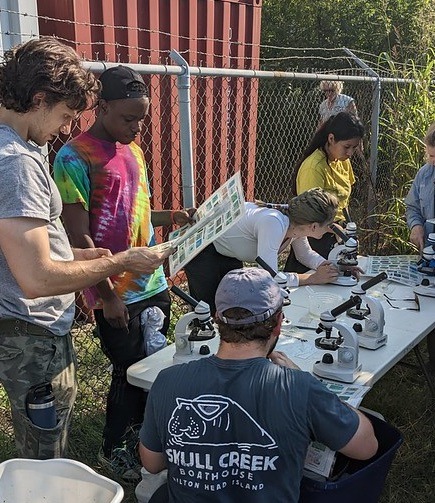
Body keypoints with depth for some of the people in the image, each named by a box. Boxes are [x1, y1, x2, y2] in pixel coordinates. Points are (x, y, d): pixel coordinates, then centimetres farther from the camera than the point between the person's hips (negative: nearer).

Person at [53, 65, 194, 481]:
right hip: (118, 296, -7)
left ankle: (141, 425, 43)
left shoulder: (132, 148, 10)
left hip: (154, 285, 7)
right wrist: (108, 296, -16)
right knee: (130, 370, 6)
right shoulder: (75, 157, -14)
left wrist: (170, 217, 3)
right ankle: (113, 447, 31)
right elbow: (79, 237, -16)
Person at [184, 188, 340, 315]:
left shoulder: (296, 220, -14)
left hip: (228, 254, 8)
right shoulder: (273, 223, -38)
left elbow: (305, 254, 5)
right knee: (209, 312, -3)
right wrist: (313, 278, -32)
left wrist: (327, 266, -13)